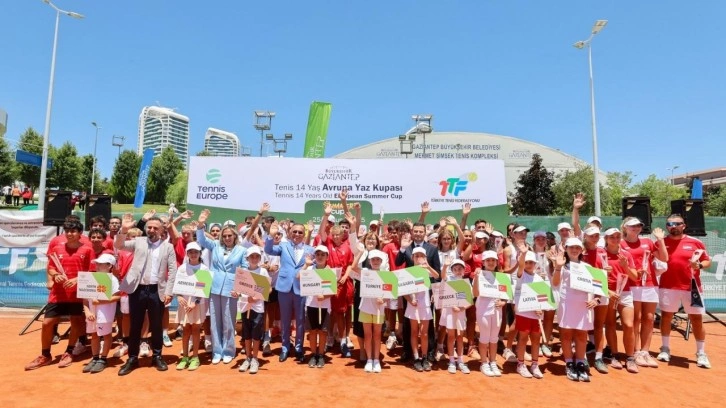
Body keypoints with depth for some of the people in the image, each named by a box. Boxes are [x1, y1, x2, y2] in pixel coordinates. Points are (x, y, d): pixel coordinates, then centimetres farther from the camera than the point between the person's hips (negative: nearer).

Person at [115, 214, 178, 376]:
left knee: (156, 326, 9)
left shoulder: (168, 247, 3)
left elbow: (173, 270, 1)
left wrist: (169, 291, -6)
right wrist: (123, 230, -23)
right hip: (138, 289, 1)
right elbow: (118, 245, -6)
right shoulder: (138, 241, 7)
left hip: (157, 291, -1)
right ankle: (132, 358, 23)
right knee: (135, 325, 9)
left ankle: (157, 356, 24)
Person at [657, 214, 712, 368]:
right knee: (666, 316, 7)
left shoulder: (695, 242, 1)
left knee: (697, 318, 4)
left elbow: (707, 261, 3)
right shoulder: (661, 242, 2)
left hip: (691, 286, 0)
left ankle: (701, 354, 18)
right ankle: (665, 349, 20)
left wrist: (699, 265, -16)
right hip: (668, 286, 1)